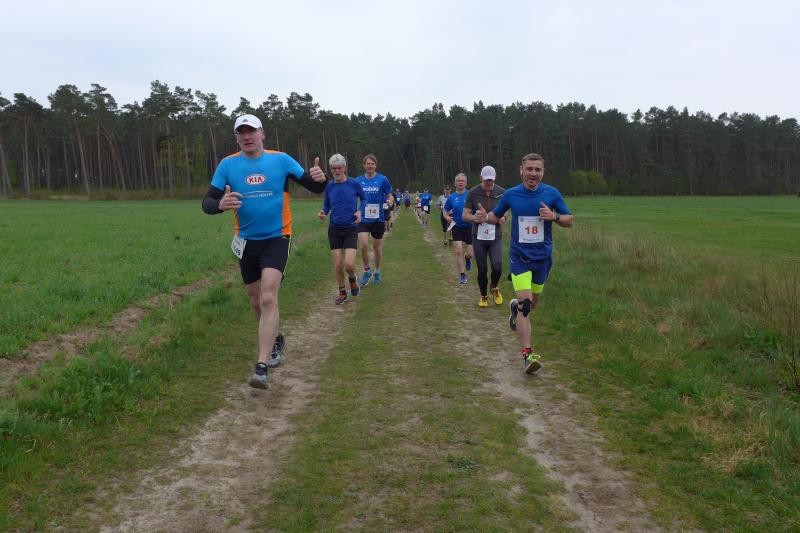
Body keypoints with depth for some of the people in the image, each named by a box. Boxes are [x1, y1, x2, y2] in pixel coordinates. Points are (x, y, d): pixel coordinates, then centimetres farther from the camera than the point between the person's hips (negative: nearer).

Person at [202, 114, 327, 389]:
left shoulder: (281, 159, -3)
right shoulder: (227, 165, 0)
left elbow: (315, 188, -2)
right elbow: (207, 203, -5)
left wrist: (320, 178, -27)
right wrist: (220, 204, -29)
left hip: (276, 239, -3)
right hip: (246, 242, 3)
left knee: (268, 299, -18)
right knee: (256, 302, 14)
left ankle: (261, 367, -16)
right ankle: (275, 340, 42)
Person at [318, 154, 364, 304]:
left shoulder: (354, 183, -6)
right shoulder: (329, 186, 2)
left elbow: (363, 199, 8)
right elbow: (326, 205, 12)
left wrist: (360, 212, -10)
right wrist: (323, 213, -10)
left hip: (351, 229, -2)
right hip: (334, 230, 3)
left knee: (349, 265, -14)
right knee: (338, 265, 2)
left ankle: (352, 279, 21)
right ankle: (342, 293, 22)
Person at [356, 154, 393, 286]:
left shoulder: (382, 179, -5)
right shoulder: (358, 180, 2)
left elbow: (389, 196, 3)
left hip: (378, 218, -1)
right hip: (363, 218, 1)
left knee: (377, 246, 11)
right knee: (363, 245, -13)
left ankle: (377, 271, 32)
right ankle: (367, 270, 10)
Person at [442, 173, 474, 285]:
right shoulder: (451, 197, 1)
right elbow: (445, 212, 10)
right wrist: (447, 218, -11)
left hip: (469, 227, -1)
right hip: (457, 227, 1)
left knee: (470, 253, 1)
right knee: (458, 251, -6)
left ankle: (467, 259, 38)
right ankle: (462, 274, 10)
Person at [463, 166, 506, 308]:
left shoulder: (501, 192, 0)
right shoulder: (473, 193, -4)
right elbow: (465, 215, -1)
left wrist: (503, 218, -12)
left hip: (495, 237, 0)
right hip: (479, 237, 0)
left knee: (497, 268, -12)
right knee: (482, 270, 5)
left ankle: (494, 288, 20)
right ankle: (484, 296, 28)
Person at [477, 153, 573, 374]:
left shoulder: (552, 194, -4)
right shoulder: (511, 194, -4)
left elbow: (569, 221, 3)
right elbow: (496, 215, 11)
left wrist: (554, 216, -19)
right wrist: (484, 217, -12)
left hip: (543, 256, 2)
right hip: (520, 256, -2)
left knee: (533, 302, 17)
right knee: (525, 304, -15)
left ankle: (515, 306, 53)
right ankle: (528, 354, -13)